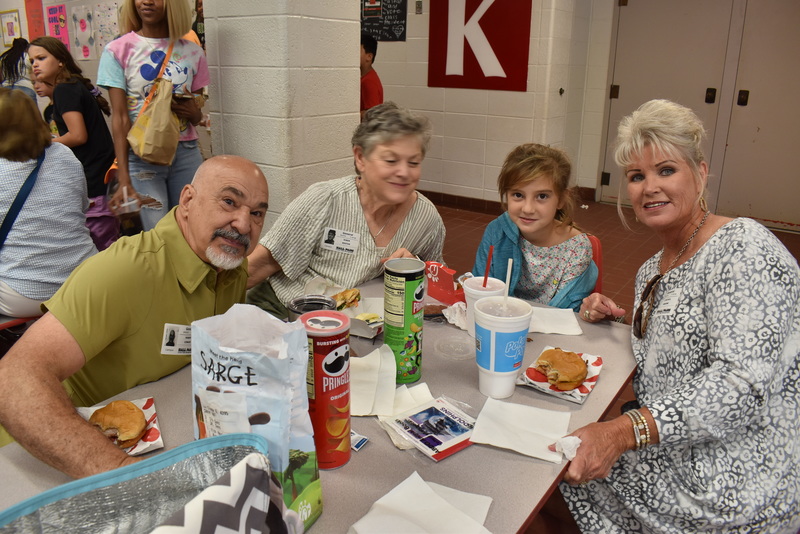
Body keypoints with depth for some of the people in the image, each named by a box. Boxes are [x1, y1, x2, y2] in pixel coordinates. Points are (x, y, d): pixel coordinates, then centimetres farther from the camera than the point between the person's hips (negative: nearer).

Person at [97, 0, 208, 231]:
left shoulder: (193, 52, 8)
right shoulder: (117, 50, 0)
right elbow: (119, 117, -6)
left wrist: (195, 113, -10)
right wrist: (124, 180, -15)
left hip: (186, 154, 3)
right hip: (142, 156, -3)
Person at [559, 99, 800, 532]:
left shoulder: (743, 246, -18)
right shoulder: (652, 271, 11)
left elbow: (742, 385, -27)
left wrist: (623, 431, -36)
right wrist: (613, 318, 5)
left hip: (738, 493, -8)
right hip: (675, 456, 8)